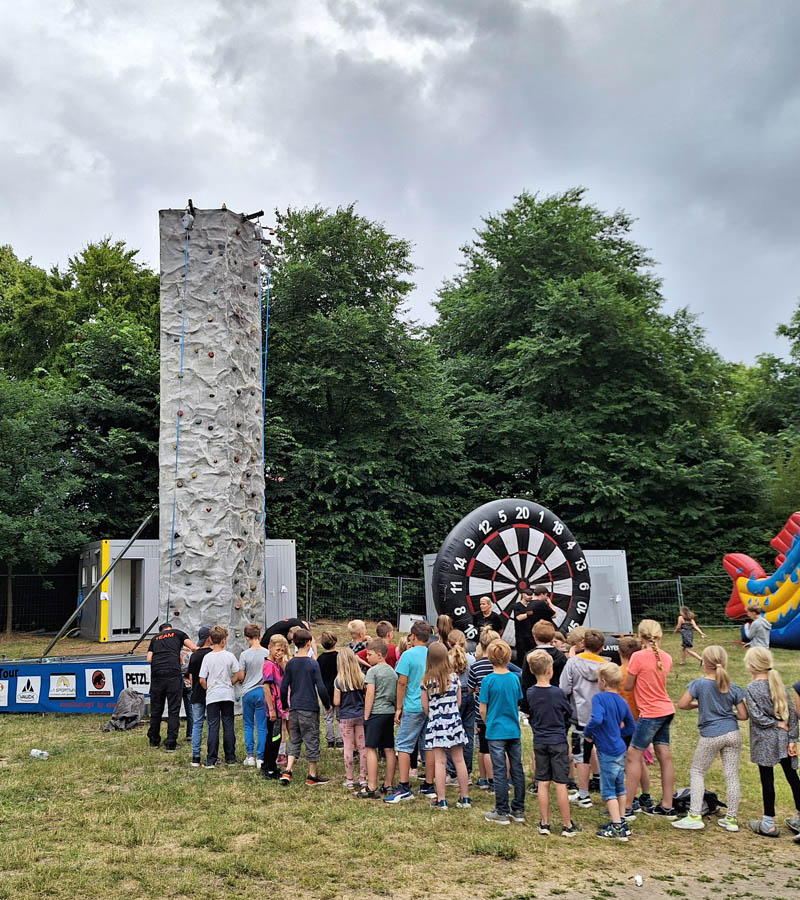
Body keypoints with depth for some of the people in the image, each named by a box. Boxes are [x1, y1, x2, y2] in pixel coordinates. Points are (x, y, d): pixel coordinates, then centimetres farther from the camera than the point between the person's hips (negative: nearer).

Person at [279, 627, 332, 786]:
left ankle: (287, 771, 1)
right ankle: (312, 776, 14)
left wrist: (285, 705, 18)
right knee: (312, 741, 6)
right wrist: (327, 705, 2)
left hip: (294, 708, 4)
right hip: (310, 708, -4)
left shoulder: (290, 664, 2)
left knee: (294, 741, 14)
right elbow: (320, 687, -10)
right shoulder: (313, 663, -9)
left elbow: (284, 688, 4)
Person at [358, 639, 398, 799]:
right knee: (389, 749, 9)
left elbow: (370, 694, -12)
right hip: (390, 713, 7)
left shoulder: (373, 671, -7)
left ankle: (372, 788, -6)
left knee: (371, 749, -4)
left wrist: (366, 715, -8)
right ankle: (388, 785, 14)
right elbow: (396, 695, 15)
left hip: (376, 712, -7)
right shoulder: (392, 672, 14)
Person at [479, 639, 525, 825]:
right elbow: (518, 703, 11)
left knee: (500, 772, 2)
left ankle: (502, 813, 8)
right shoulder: (515, 678, 0)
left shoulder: (488, 680, -12)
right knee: (517, 770, 11)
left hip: (496, 732, -4)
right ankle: (518, 811, 18)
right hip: (514, 731, 4)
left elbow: (483, 709, -8)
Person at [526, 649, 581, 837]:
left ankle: (544, 823, 14)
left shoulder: (530, 693, -3)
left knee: (542, 783, 9)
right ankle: (567, 825, 9)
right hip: (558, 742, -4)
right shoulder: (557, 692, -14)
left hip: (539, 742, 4)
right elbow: (569, 712, 2)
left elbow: (530, 716, 7)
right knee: (560, 784, 1)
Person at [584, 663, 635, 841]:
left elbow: (597, 719, -33)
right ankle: (622, 823, 26)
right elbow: (630, 728, 15)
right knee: (620, 787, 17)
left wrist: (587, 732, -16)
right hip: (620, 749, 8)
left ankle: (617, 828, 3)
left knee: (608, 790, 1)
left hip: (607, 752, -8)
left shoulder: (599, 698, -16)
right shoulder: (622, 702, 7)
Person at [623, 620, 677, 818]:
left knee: (635, 756, -1)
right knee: (665, 756, 11)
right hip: (666, 711, 7)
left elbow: (628, 686, -8)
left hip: (650, 713, -7)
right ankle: (667, 806, 17)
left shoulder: (638, 657, -16)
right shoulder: (666, 658, 4)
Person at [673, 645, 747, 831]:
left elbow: (682, 704, -11)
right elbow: (743, 715, 0)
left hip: (710, 736, -3)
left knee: (697, 772, 10)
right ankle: (732, 819, 16)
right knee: (731, 775, 9)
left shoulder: (699, 684, -11)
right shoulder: (733, 688, -1)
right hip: (732, 734, 3)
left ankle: (695, 816, 5)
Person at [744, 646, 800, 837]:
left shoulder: (751, 689, -12)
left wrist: (776, 724, -5)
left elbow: (757, 717, -18)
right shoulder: (778, 684, 3)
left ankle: (768, 825, 11)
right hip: (783, 740, 5)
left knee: (767, 780, 2)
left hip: (764, 742, -5)